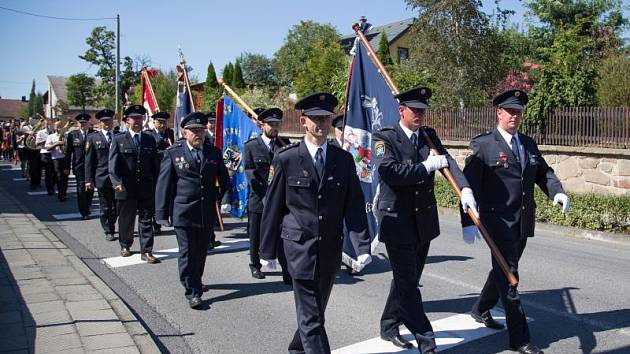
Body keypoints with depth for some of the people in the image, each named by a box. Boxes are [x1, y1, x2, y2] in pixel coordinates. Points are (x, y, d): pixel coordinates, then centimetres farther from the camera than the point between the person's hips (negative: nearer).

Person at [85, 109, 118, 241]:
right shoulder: (93, 138, 3)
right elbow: (89, 160, 2)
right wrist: (89, 179, -4)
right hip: (102, 177, -2)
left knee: (118, 206, 8)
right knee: (105, 207, 3)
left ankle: (110, 224, 31)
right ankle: (108, 231, 15)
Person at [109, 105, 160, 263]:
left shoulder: (150, 139, 8)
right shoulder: (119, 140, 1)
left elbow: (154, 164, 10)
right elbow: (113, 164, -5)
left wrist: (156, 185, 7)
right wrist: (117, 182, -19)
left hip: (146, 188, 1)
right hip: (126, 189, -1)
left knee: (146, 220, 1)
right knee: (126, 220, 13)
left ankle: (146, 252, 4)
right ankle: (125, 245, 34)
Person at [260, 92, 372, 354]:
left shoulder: (344, 159, 5)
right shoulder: (286, 159, -4)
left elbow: (354, 205, 3)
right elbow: (273, 207, 0)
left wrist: (363, 246, -6)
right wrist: (268, 251, 2)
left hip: (331, 247, 4)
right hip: (300, 246, -4)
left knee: (315, 309, 17)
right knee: (311, 316, -5)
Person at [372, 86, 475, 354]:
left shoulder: (429, 135, 8)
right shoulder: (384, 138, -9)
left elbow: (447, 161, -6)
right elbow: (388, 171, -24)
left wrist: (465, 188, -23)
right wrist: (425, 166, -20)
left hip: (424, 220, 6)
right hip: (397, 220, -6)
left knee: (408, 278, 17)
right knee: (407, 282, -2)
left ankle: (389, 326, 34)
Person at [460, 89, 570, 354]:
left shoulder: (529, 144, 11)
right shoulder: (482, 145, -9)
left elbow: (543, 172, 12)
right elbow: (469, 186, -13)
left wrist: (558, 192, -10)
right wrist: (468, 223, -19)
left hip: (523, 223, 7)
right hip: (498, 222, -7)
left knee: (503, 271, 21)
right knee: (508, 276, -3)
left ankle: (481, 310, 44)